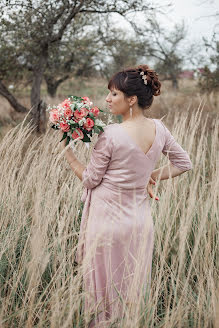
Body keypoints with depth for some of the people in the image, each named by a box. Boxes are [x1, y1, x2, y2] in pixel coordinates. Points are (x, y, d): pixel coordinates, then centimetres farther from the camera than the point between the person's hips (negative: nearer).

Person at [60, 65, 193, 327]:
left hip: (108, 220, -6)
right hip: (140, 219, 6)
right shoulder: (158, 128, -3)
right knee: (133, 295, 21)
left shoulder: (110, 135, -20)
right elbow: (184, 163, 9)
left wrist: (68, 153, -2)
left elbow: (90, 179, -10)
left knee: (105, 294, 12)